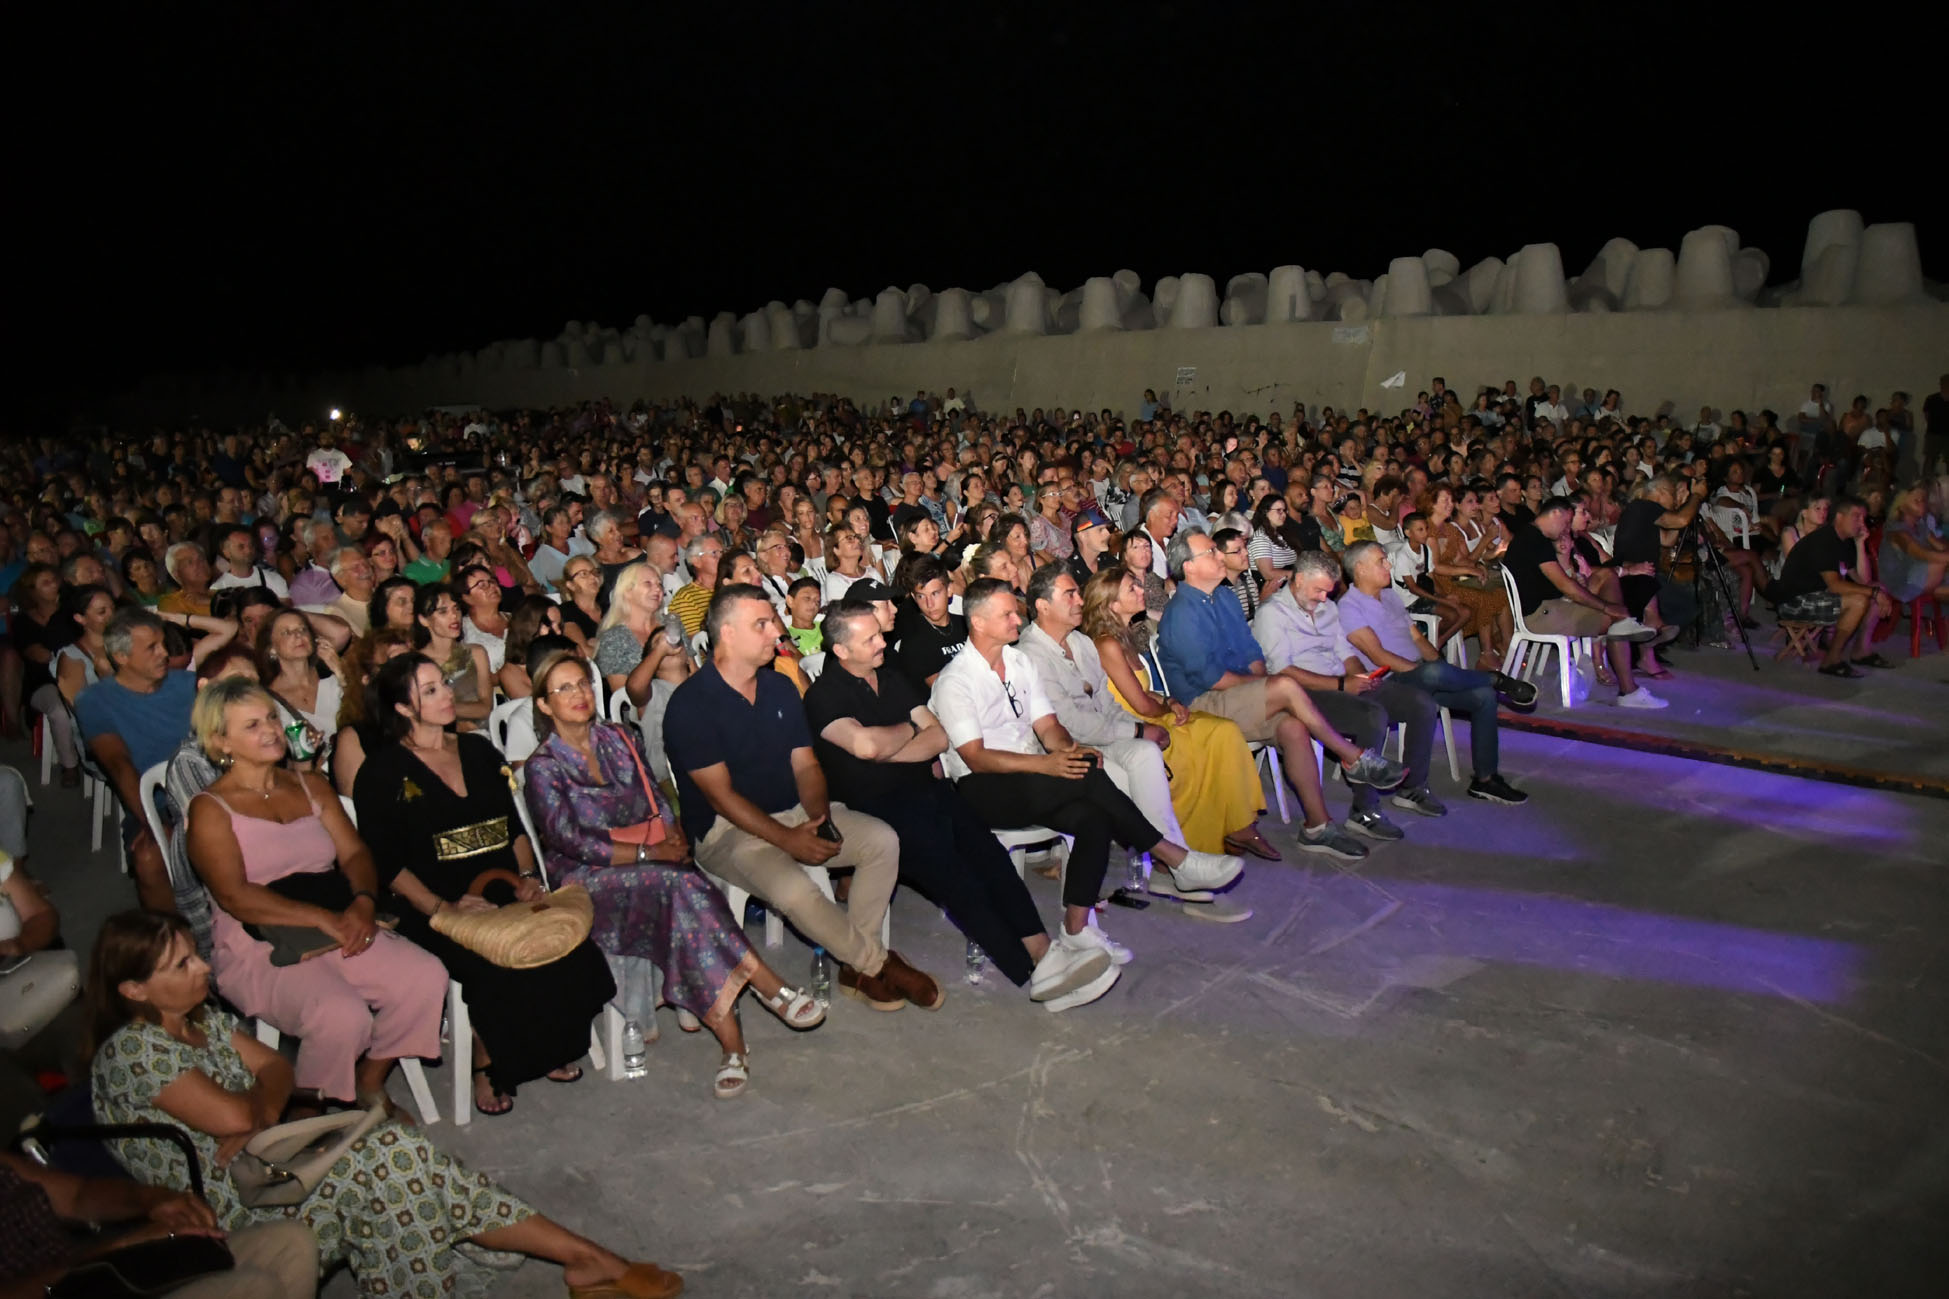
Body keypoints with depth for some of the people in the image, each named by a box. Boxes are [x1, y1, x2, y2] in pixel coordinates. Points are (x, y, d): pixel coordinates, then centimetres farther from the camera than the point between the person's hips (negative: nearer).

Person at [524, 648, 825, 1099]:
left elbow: (656, 803, 15)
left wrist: (672, 836, -8)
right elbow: (572, 842, -11)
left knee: (679, 892, -31)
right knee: (677, 882, -34)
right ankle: (762, 980, -32)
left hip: (651, 864, 4)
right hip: (587, 881, -4)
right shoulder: (543, 768, -1)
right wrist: (649, 853, -17)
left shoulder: (619, 741, 15)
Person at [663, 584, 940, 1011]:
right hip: (727, 830, -7)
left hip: (794, 814, 7)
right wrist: (787, 839, -22)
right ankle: (879, 964, -8)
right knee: (793, 889, -33)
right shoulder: (691, 704, -14)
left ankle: (855, 966, -7)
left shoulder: (780, 688, 8)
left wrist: (820, 819, -13)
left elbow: (805, 766, 8)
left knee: (883, 840, -13)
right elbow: (721, 796, -16)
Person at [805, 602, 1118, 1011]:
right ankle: (1035, 974, -20)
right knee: (956, 879, -23)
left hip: (927, 788, 6)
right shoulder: (824, 694, -1)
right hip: (876, 806, -6)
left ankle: (1042, 951, -23)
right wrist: (909, 730, 1)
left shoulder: (896, 680, 20)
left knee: (991, 858, -18)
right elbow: (864, 744, -20)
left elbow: (940, 737, 10)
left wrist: (885, 751, -6)